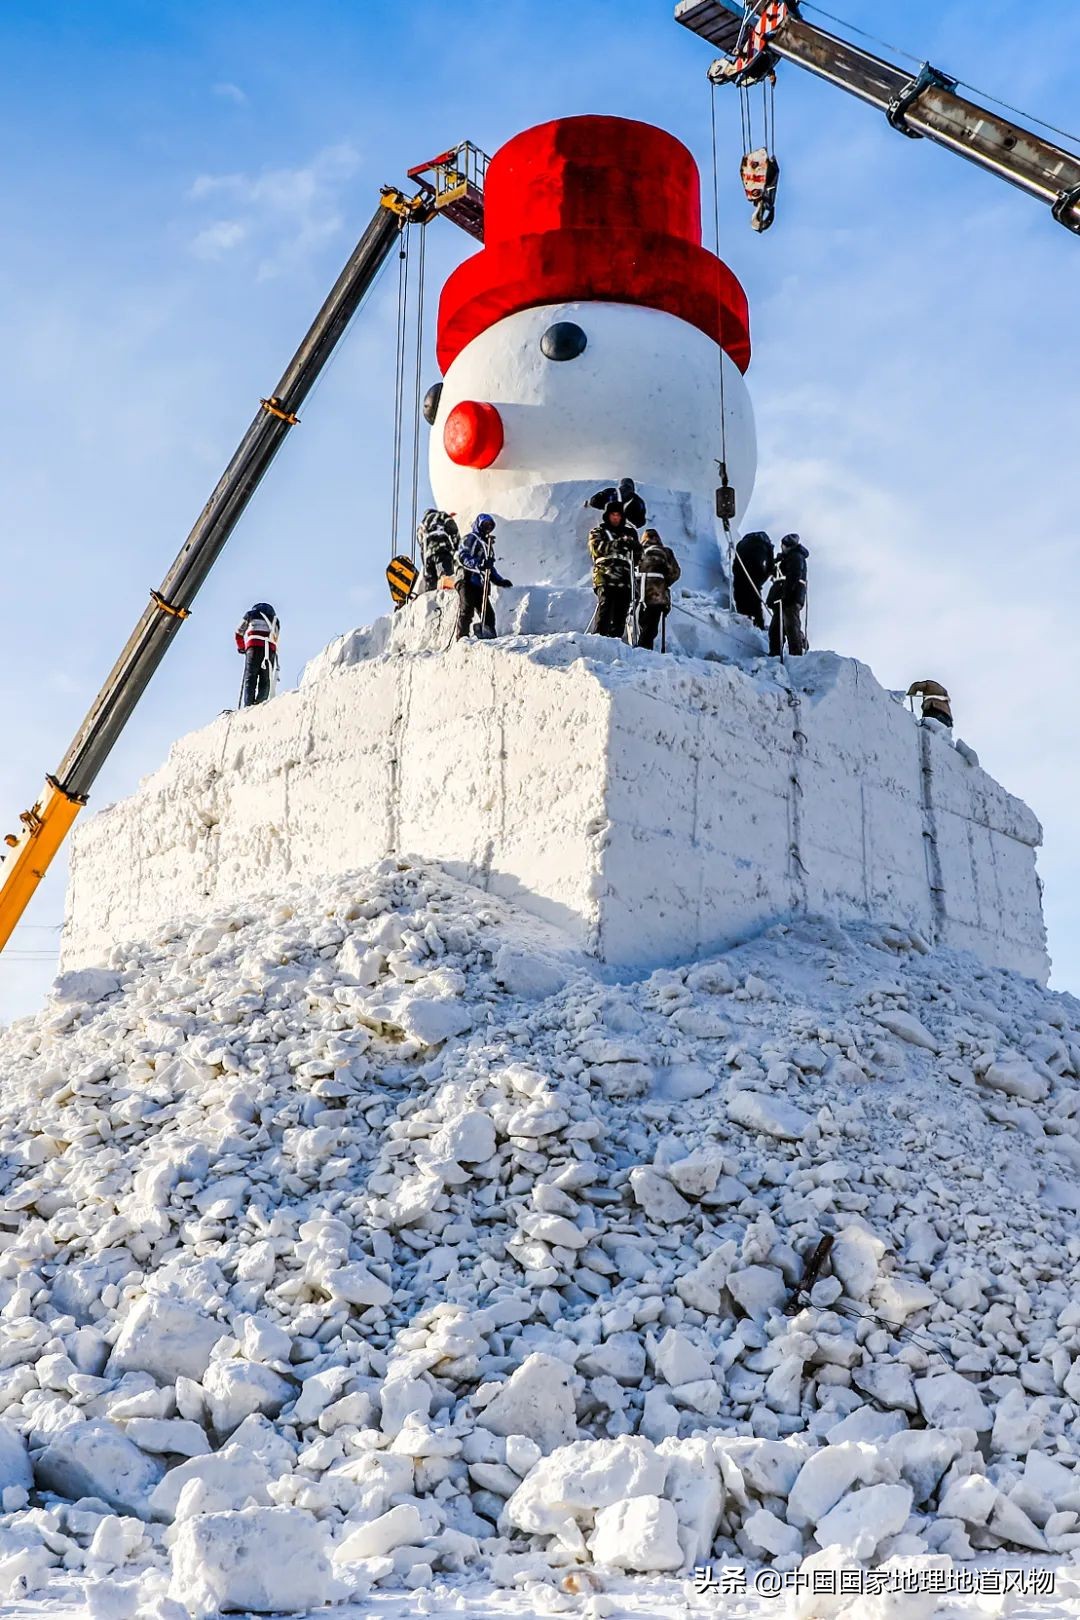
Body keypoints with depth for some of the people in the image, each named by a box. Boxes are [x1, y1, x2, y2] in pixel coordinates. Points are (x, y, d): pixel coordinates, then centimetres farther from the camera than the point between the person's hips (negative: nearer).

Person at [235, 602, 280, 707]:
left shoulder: (251, 613, 23)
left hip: (254, 647, -2)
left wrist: (240, 647, 35)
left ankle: (247, 706, -20)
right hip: (271, 649, 2)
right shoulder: (274, 618, 29)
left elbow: (239, 632, 23)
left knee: (249, 679, -5)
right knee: (265, 681, 1)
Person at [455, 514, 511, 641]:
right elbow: (463, 557, -12)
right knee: (466, 610, -14)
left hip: (480, 584, 8)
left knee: (488, 614, -2)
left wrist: (499, 580, 19)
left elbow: (489, 567, 32)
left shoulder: (487, 543, 30)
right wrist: (479, 564, -26)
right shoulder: (471, 538, 3)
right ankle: (461, 638, -16)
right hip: (467, 581, -8)